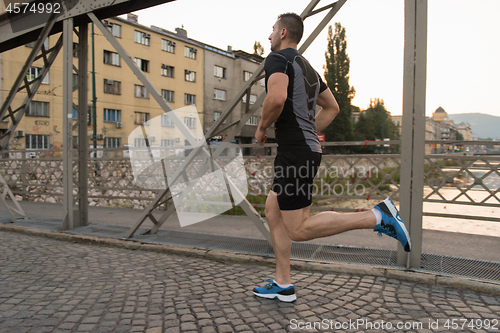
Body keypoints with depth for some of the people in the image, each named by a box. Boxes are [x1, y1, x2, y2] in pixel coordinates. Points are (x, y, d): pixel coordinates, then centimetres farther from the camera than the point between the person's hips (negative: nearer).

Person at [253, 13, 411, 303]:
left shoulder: (278, 58, -6)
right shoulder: (308, 67, 22)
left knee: (298, 230, -6)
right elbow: (332, 108, 28)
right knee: (273, 212, 14)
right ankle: (282, 285, 20)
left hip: (295, 153, -10)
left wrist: (262, 128, -9)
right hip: (308, 149, 10)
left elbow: (277, 98, -27)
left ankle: (378, 217, -9)